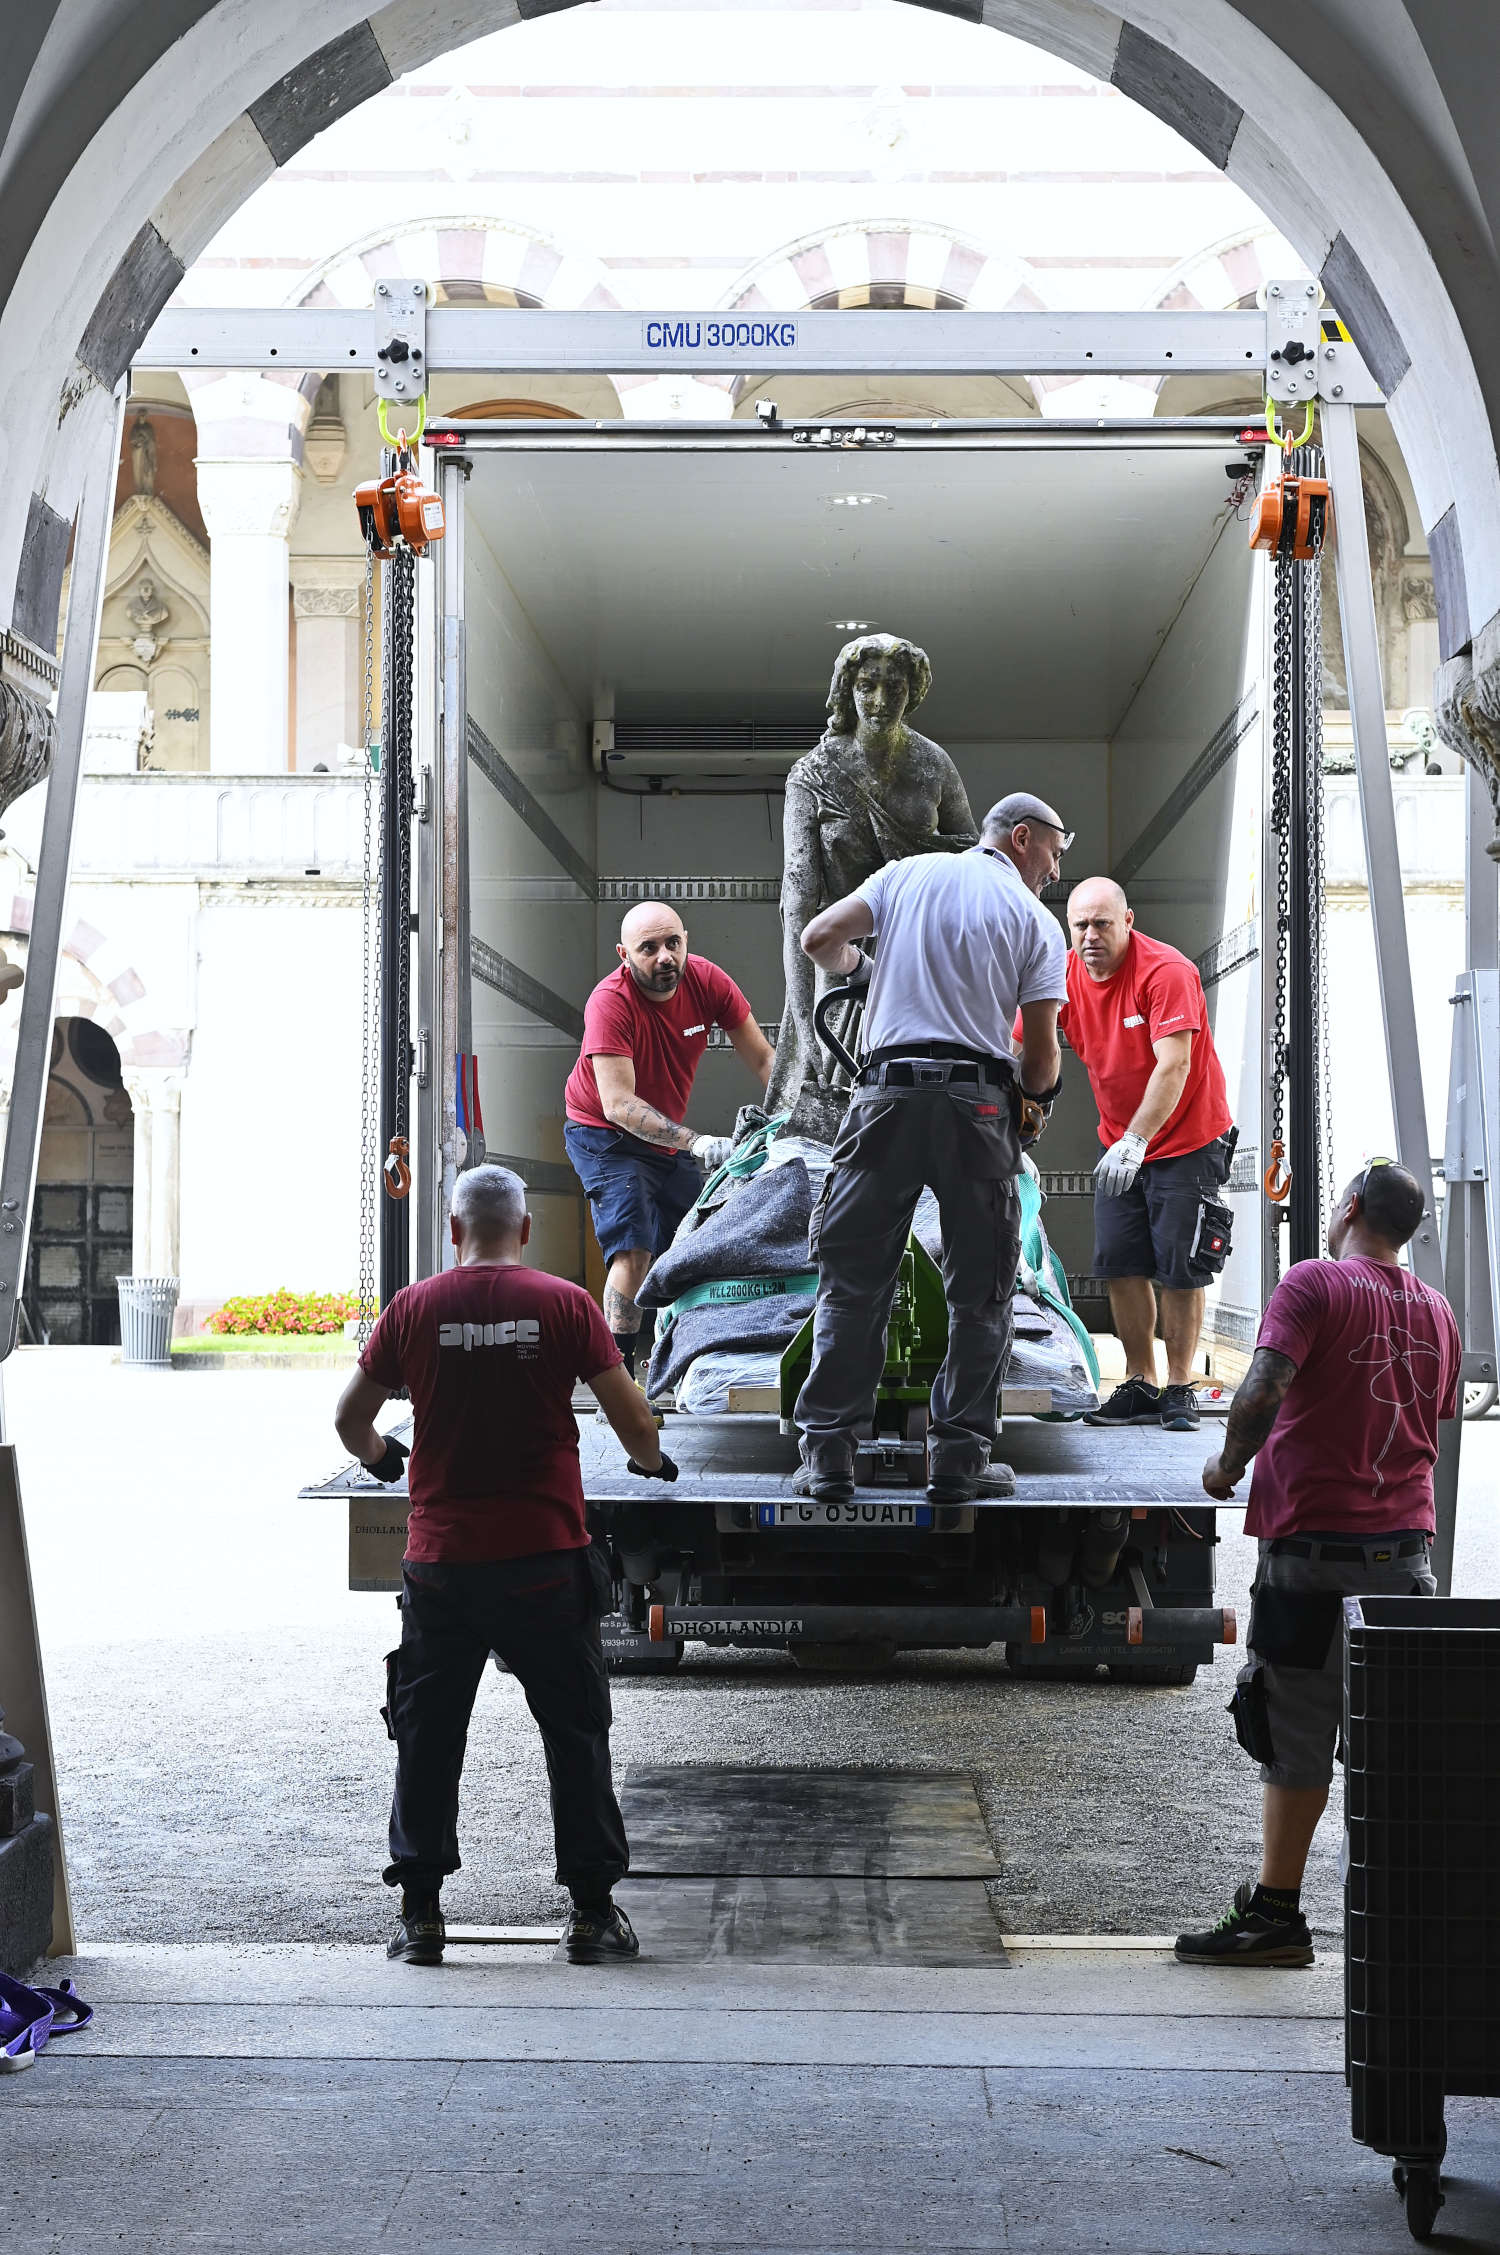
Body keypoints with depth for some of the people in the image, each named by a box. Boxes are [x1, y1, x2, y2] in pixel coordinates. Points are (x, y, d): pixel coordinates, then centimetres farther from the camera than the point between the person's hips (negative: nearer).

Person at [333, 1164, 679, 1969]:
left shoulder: (414, 1308, 0)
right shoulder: (564, 1305, -3)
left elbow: (350, 1418, 8)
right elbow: (633, 1420, -2)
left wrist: (380, 1456, 30)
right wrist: (651, 1461, 20)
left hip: (441, 1560, 1)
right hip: (544, 1556, -1)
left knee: (428, 1736, 11)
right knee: (574, 1730, 10)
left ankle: (419, 1913, 12)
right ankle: (592, 1911, 12)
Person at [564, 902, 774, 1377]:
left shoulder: (706, 980, -15)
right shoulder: (609, 1002, -29)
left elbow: (764, 1060, -5)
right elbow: (618, 1104, -36)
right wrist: (695, 1143, -45)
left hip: (666, 1137, 6)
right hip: (602, 1133, -6)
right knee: (634, 1251, -21)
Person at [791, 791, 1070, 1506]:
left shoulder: (907, 873, 13)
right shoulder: (1035, 920, 7)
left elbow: (820, 938, 6)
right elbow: (1042, 1055, 2)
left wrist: (852, 966, 28)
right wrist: (1034, 1094, 23)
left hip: (889, 1096, 2)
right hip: (978, 1102, -2)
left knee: (852, 1278, 7)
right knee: (980, 1291, 9)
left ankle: (828, 1453, 4)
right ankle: (958, 1457, 6)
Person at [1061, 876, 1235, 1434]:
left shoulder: (1166, 971, -22)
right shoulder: (1065, 976, -4)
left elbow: (1173, 1065, -28)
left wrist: (1136, 1140, -36)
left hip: (1189, 1139, -5)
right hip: (1120, 1144, 6)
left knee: (1179, 1268, -5)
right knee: (1120, 1264, 1)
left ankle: (1179, 1389, 4)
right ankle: (1141, 1387, 10)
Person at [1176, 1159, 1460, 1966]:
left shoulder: (1314, 1282, -8)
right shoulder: (1436, 1310, 13)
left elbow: (1264, 1388, -21)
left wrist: (1228, 1464, -6)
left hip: (1312, 1543, -5)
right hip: (1406, 1546, 6)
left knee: (1296, 1734, 0)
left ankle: (1275, 1915, 4)